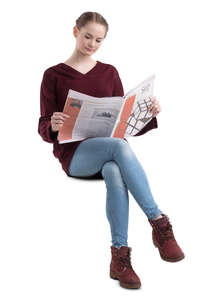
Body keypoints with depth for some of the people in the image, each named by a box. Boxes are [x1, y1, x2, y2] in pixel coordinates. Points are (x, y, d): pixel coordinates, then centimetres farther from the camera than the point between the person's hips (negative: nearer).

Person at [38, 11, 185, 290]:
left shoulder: (110, 73, 16)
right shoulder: (53, 76, 8)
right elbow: (44, 129, 2)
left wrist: (149, 115, -7)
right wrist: (52, 126, -22)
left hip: (110, 149, 2)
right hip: (74, 153, -2)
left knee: (115, 174, -37)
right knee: (119, 146, -36)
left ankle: (120, 256, -37)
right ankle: (159, 223, -33)